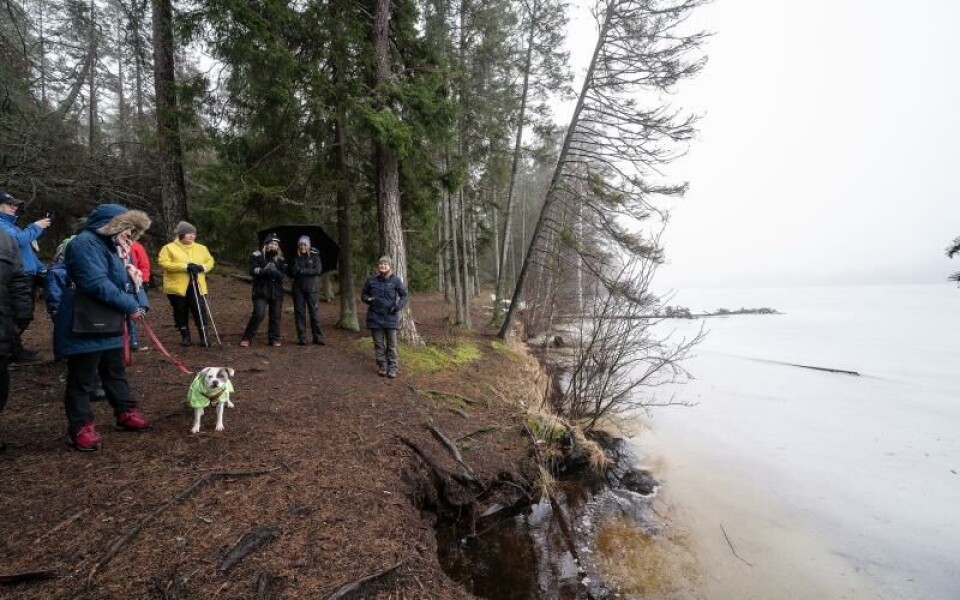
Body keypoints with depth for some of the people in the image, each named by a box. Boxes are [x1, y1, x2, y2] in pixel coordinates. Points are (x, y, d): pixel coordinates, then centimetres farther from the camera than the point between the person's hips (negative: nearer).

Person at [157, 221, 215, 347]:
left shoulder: (201, 248, 10)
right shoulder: (169, 248, -2)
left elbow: (210, 261, 13)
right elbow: (163, 262, -14)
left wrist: (202, 267, -11)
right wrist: (185, 266, -21)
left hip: (197, 286, 2)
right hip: (177, 287, -2)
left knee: (200, 311, -4)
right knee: (181, 313, 8)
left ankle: (204, 336, 7)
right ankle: (185, 337, 21)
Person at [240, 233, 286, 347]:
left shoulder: (280, 258, 11)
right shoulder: (257, 256, 3)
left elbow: (282, 274, 0)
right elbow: (253, 271, -10)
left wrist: (274, 272, -20)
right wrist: (267, 271, -20)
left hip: (276, 292, 3)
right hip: (261, 291, -3)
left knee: (275, 316, 6)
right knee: (258, 314, -13)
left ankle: (274, 339, 17)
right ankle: (246, 338, -1)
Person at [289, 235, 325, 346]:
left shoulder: (314, 256, 3)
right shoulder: (295, 258, 10)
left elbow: (318, 270, -9)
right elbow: (291, 272, 6)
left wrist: (302, 271, -12)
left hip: (312, 288, -2)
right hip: (298, 289, 3)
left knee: (314, 312, -2)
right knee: (299, 313, 2)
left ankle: (317, 337, 5)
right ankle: (302, 338, 7)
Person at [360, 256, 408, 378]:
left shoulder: (395, 280, -4)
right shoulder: (371, 280, 0)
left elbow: (404, 295, 2)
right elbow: (363, 294, 12)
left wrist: (398, 306, -14)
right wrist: (368, 299, -10)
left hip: (390, 317, -1)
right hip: (375, 317, 1)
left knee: (391, 344, 5)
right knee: (379, 344, 9)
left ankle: (392, 367, 15)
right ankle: (382, 366, 20)